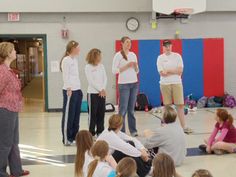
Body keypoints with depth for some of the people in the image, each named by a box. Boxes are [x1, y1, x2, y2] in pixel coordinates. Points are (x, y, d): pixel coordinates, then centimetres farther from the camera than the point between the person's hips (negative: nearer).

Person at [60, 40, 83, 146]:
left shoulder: (75, 60, 16)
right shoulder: (66, 60, -9)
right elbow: (65, 76, -14)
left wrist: (79, 89, 15)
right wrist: (68, 89, -19)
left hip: (77, 90, 8)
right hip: (70, 91, -8)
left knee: (76, 115, 9)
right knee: (68, 115, -4)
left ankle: (74, 137, 16)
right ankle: (66, 139, 2)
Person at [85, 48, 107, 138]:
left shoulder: (101, 66, 11)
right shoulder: (88, 67, -5)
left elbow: (105, 78, 6)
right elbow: (91, 81, -11)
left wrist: (103, 89, -8)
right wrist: (100, 90, -13)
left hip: (102, 93, 5)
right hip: (93, 93, -5)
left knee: (101, 112, 7)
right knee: (92, 113, -2)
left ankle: (100, 131, 16)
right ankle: (91, 132, 5)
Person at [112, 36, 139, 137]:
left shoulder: (133, 55, 13)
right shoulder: (118, 55, -3)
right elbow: (114, 71, -9)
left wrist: (135, 66, -4)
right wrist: (127, 66, -14)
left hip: (134, 83, 5)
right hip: (124, 84, -5)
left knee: (131, 108, 7)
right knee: (123, 109, -5)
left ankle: (133, 130, 12)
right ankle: (121, 131, 1)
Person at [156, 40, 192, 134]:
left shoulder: (177, 56, 6)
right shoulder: (160, 58, 3)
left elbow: (180, 70, -4)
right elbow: (162, 73, -8)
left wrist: (168, 71, -10)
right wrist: (175, 71, -9)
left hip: (177, 83, 1)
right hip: (165, 84, 0)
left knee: (180, 105, -3)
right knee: (167, 105, 5)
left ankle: (183, 126, -2)